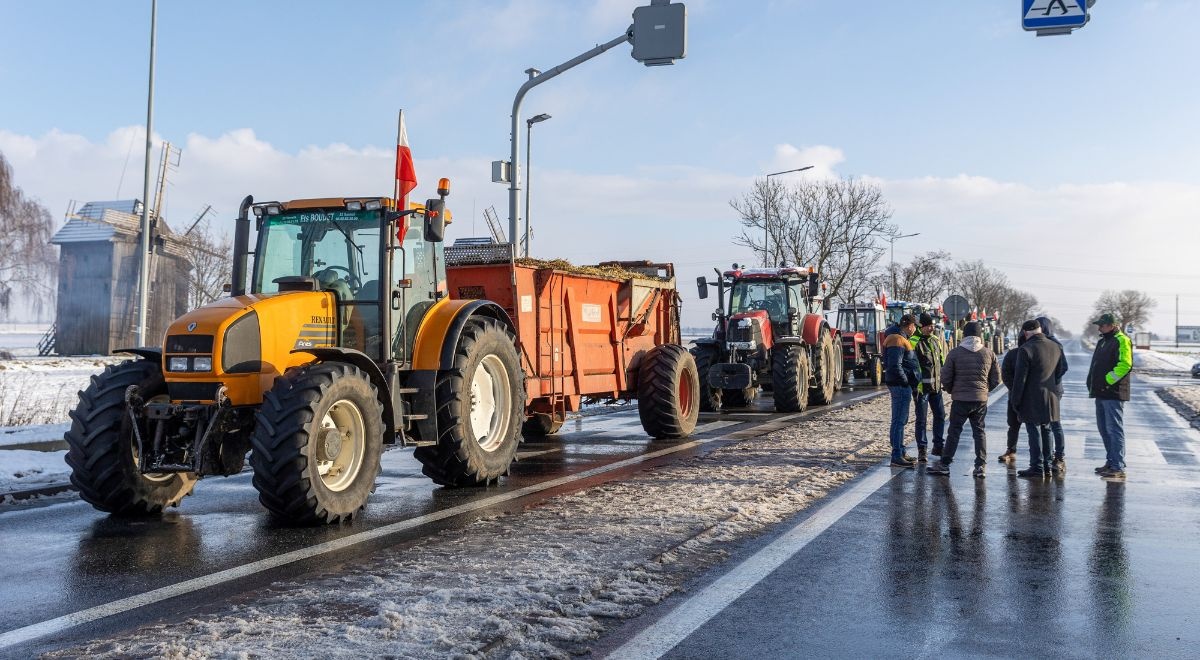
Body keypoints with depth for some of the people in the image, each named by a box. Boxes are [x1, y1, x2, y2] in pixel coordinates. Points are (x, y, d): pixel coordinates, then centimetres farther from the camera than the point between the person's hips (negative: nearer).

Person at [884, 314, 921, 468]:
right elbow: (895, 366, -23)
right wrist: (906, 382, -15)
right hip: (900, 386, -11)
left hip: (902, 386, 11)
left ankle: (900, 452, 26)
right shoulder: (898, 341, -16)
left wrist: (911, 384, 16)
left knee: (901, 420, 17)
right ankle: (897, 457, -7)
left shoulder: (902, 340, 18)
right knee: (899, 421, -9)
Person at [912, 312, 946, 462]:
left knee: (940, 415, 12)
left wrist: (943, 379, 17)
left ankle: (938, 446, 24)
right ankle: (922, 450, 5)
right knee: (921, 418, -1)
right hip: (922, 386, -7)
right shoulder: (914, 342, -13)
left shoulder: (937, 339, 10)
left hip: (936, 385, 7)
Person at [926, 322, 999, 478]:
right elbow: (996, 379, 7)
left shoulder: (955, 353, -6)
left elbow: (945, 378, -4)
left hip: (960, 399, -2)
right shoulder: (989, 353, 3)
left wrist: (952, 391, 14)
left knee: (954, 431, 3)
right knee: (979, 431, 11)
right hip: (981, 399, 2)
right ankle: (980, 466, 8)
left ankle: (944, 464, 4)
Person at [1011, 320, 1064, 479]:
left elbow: (1020, 378, -14)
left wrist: (1015, 399, -7)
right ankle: (1047, 465, 20)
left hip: (1032, 399, -7)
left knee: (1034, 431, -2)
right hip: (1051, 398, 7)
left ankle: (1037, 468, -1)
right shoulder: (1056, 348, 7)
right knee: (1047, 430, 15)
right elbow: (1060, 371, 16)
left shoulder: (1026, 349, -15)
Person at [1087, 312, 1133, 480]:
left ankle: (1118, 467, -9)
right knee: (1104, 429, 14)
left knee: (1115, 429, -10)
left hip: (1113, 393, -10)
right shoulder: (1103, 341, 20)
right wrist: (1092, 382, 13)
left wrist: (1107, 381, -21)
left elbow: (1125, 364, -21)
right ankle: (1111, 462, 23)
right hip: (1101, 393, 10)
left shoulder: (1121, 341, -10)